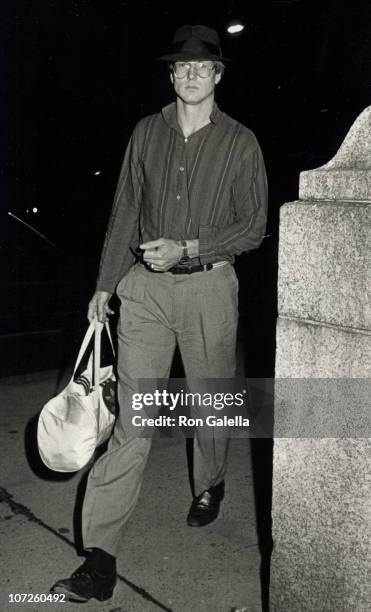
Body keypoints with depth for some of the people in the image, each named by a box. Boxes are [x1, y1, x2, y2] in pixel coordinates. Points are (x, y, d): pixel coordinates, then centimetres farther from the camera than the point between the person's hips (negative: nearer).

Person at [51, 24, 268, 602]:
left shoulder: (240, 142, 2)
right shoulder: (146, 133, 9)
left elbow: (254, 225, -1)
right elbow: (125, 212, 12)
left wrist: (187, 248, -13)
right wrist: (105, 284, 9)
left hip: (209, 286, -1)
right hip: (145, 287, 1)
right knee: (132, 414, -5)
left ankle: (210, 486, 44)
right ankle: (100, 558, -3)